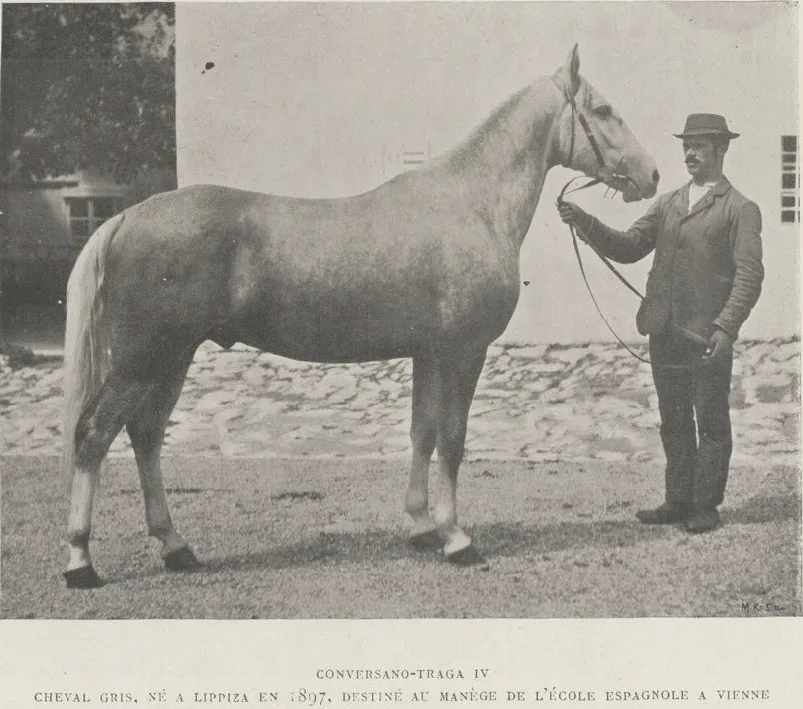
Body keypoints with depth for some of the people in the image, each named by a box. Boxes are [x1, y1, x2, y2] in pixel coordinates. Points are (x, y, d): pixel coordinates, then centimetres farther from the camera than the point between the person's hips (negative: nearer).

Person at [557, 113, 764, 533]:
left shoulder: (740, 209, -1)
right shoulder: (667, 204, 15)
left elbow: (749, 276, -9)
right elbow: (628, 248, 7)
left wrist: (725, 328, -20)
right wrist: (584, 224, -7)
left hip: (709, 336, -5)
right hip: (665, 332, 6)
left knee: (711, 422, 4)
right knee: (673, 422, 12)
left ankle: (706, 505, 12)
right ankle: (678, 501, 21)